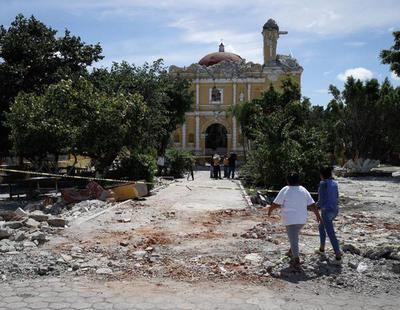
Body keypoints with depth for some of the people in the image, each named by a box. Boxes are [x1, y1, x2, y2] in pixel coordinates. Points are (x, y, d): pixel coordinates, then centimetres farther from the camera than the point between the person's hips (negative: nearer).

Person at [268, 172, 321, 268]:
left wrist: (270, 210, 11)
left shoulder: (285, 190, -9)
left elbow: (276, 204, -7)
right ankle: (292, 252, 38)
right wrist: (317, 215, 16)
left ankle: (296, 260, -5)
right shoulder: (303, 190, 5)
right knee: (294, 236, 27)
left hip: (290, 220, -5)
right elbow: (312, 205, 5)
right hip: (302, 220, 6)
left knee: (293, 239, -3)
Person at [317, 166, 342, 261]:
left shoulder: (323, 184, -15)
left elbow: (321, 200, -16)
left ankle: (338, 255, -1)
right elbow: (336, 197, 14)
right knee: (321, 226, 27)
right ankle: (322, 247, 35)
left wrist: (317, 205, 7)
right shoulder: (334, 183, 7)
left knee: (331, 233, -1)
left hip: (327, 211, -8)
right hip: (335, 210, 8)